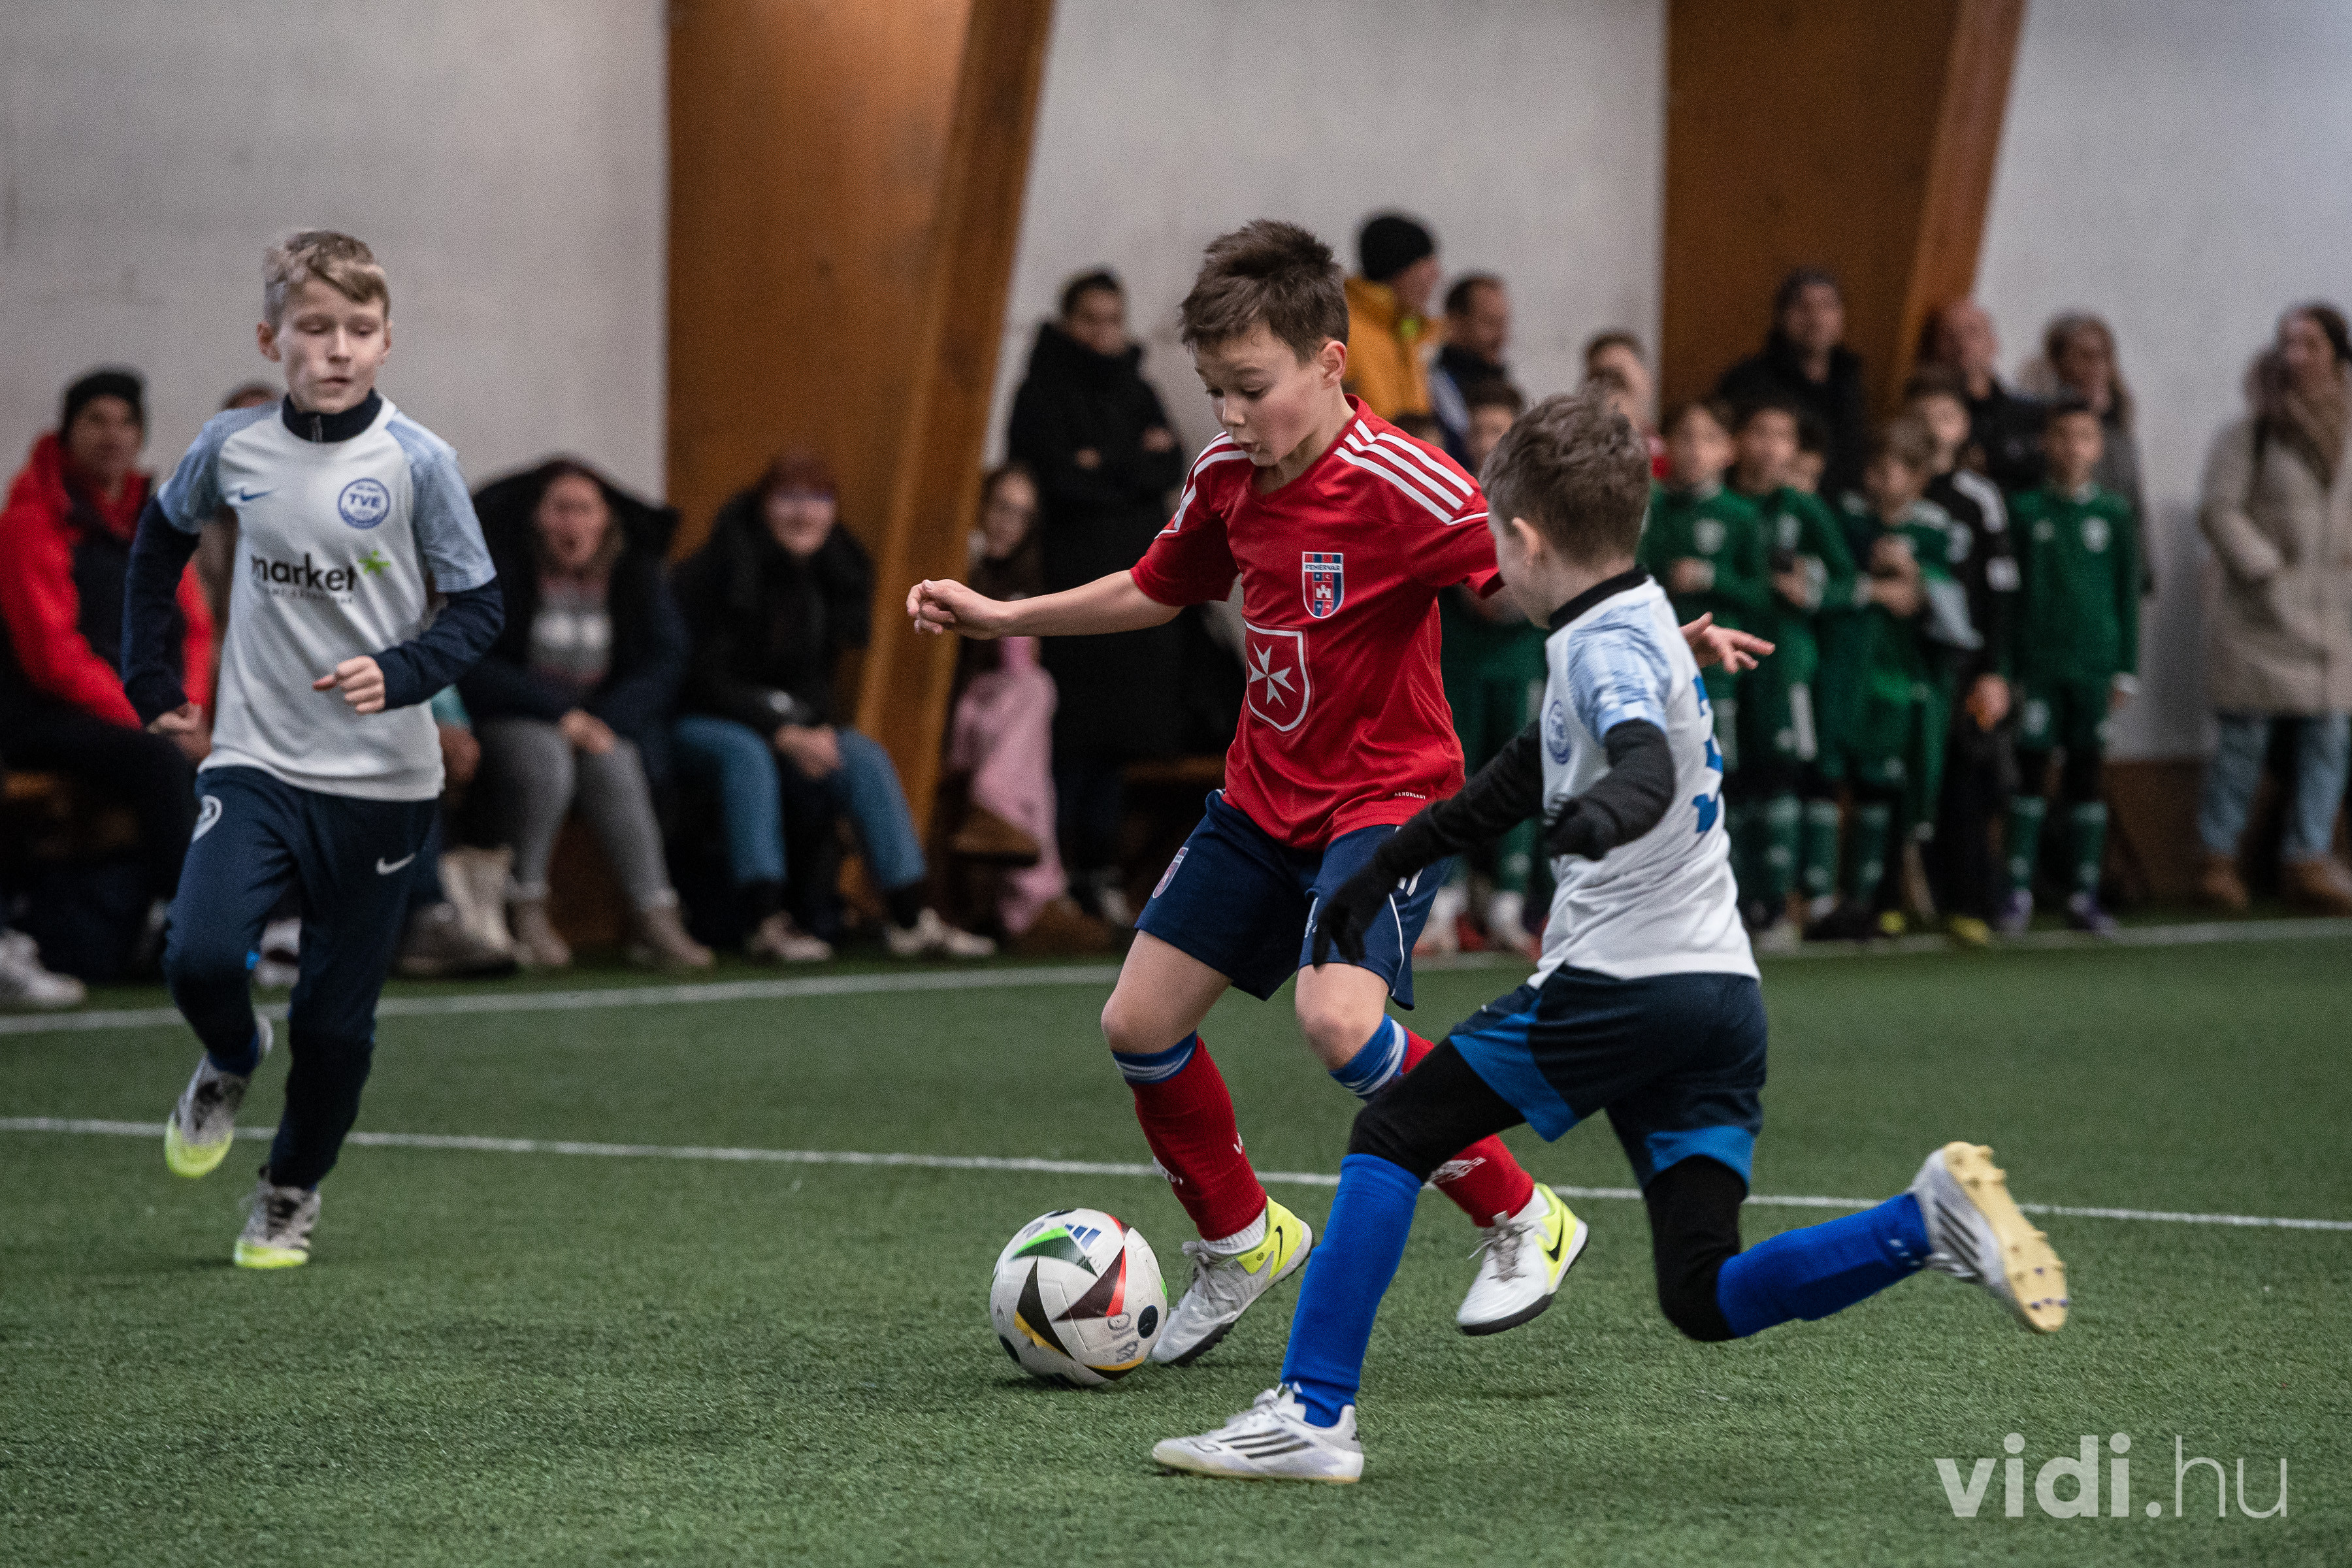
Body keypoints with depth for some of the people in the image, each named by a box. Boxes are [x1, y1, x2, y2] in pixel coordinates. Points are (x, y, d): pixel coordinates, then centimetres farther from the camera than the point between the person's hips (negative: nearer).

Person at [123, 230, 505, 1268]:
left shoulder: (416, 461, -9)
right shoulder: (231, 447, -1)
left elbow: (477, 606, -5)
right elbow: (163, 537, 19)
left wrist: (398, 673, -22)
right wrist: (150, 677, 16)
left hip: (381, 781, -1)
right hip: (256, 762, 1)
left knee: (337, 1017, 4)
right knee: (199, 956, -19)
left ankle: (292, 1192, 28)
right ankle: (230, 1064, 15)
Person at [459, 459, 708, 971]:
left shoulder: (639, 576, 6)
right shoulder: (501, 568, -6)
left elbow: (666, 661, 1)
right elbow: (476, 668, -11)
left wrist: (605, 721, -15)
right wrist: (560, 714, -21)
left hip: (607, 722, 2)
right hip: (511, 720, -2)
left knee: (615, 769, -31)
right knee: (548, 759, -35)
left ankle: (654, 916, -36)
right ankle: (526, 912, -23)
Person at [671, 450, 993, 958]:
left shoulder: (834, 575, 7)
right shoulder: (716, 572, -14)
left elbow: (818, 682, 12)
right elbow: (703, 680, -17)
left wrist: (819, 730, -11)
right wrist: (783, 735, -24)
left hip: (797, 728, 6)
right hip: (701, 726, -6)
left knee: (865, 757, -18)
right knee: (747, 754, -37)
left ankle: (910, 918, -21)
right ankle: (765, 921, -44)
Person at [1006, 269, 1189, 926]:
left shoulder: (1136, 394, 17)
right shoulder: (1043, 395, 0)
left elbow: (1172, 469, 4)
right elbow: (1060, 479, -12)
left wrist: (1103, 467, -8)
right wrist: (1137, 464, -4)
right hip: (1068, 586, -5)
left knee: (1114, 743, 4)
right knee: (1071, 738, -10)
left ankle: (1100, 870, 9)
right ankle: (1056, 875, -9)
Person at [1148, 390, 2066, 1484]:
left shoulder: (1604, 645, -8)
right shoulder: (1633, 626, 22)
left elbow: (1649, 762, -30)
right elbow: (1526, 776, 33)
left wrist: (1608, 810, -52)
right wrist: (1384, 870, 37)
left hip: (1621, 984, -9)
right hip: (1722, 993, 9)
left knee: (1391, 1138, 4)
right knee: (1707, 1301, 5)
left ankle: (1314, 1413, 1)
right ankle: (1931, 1219, -13)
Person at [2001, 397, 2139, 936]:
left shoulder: (2113, 513, 5)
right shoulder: (2027, 512, 1)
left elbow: (2128, 594, 9)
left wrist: (2127, 669, 4)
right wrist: (2006, 668, -1)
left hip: (2095, 664, 2)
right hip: (2038, 663, -2)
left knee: (2086, 773, 5)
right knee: (2030, 770, -3)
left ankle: (2084, 894, 10)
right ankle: (2018, 891, 2)